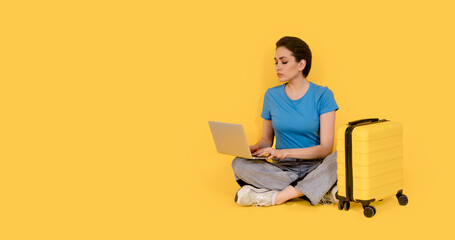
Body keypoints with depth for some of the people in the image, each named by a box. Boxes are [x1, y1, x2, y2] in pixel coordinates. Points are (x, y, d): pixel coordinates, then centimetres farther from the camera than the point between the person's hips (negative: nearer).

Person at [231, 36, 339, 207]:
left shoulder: (322, 95, -3)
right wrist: (254, 148, -8)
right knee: (239, 164, -25)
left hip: (314, 166, -3)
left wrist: (284, 152, -21)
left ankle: (275, 196, -26)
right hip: (282, 168, 3)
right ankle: (321, 191, -24)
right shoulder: (272, 95, 8)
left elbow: (326, 147, -10)